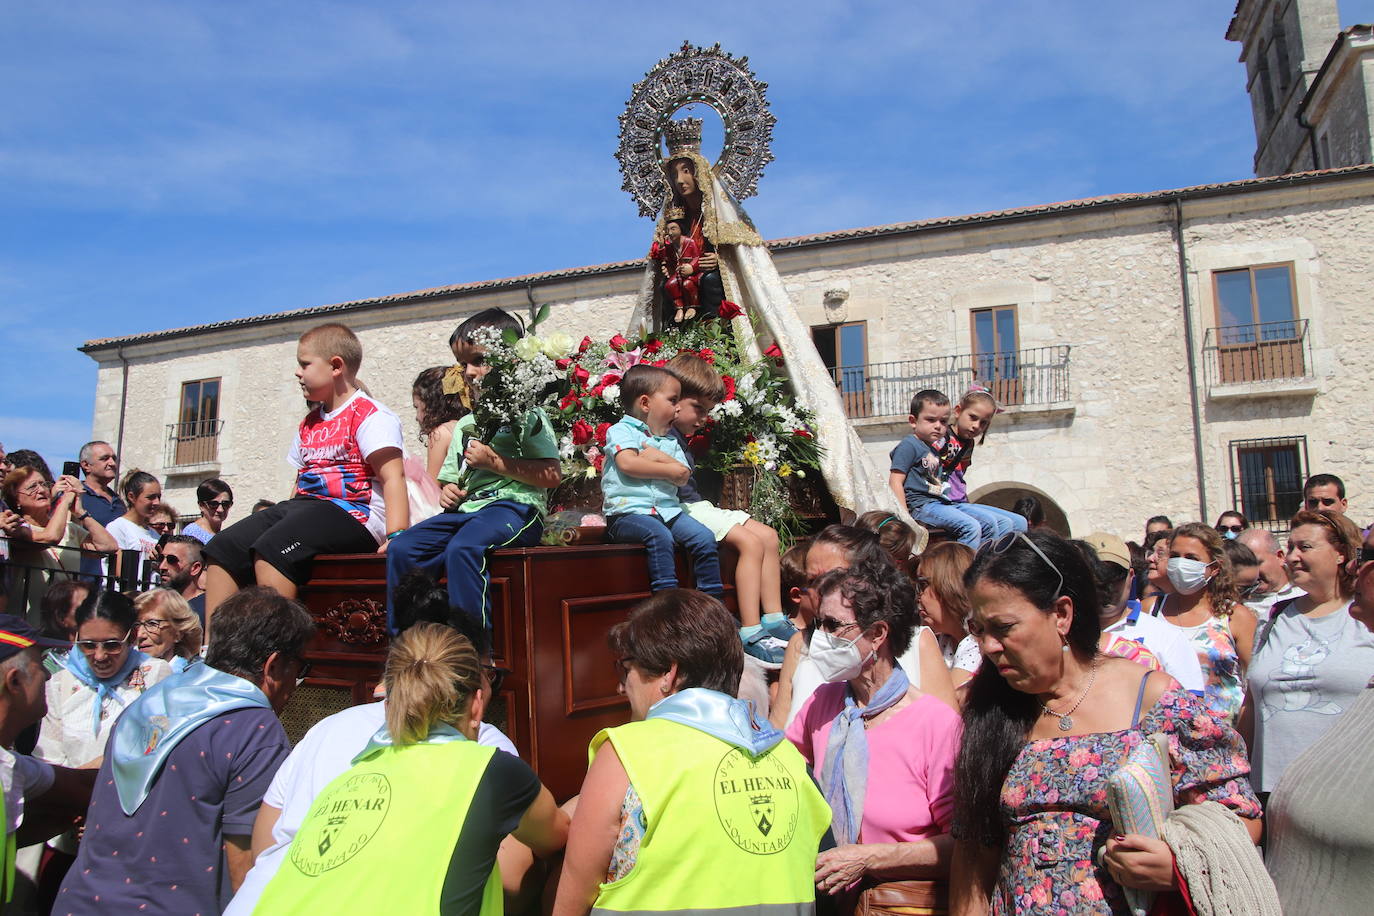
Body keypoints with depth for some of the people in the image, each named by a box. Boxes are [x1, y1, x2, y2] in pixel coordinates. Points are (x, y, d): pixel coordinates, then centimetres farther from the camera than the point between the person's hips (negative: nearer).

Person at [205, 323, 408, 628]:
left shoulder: (370, 416, -6)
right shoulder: (310, 423, 24)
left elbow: (392, 477, -16)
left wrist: (396, 536, -28)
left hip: (352, 513, -9)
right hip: (305, 505, 9)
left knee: (271, 547, -31)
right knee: (223, 547, -4)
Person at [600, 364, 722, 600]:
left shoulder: (670, 440, 24)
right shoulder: (621, 430, 3)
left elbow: (683, 476, 11)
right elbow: (627, 464, -16)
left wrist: (661, 457, -6)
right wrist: (669, 470, -7)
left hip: (667, 509, 6)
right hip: (628, 511, -6)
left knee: (704, 537, -14)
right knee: (660, 536, -35)